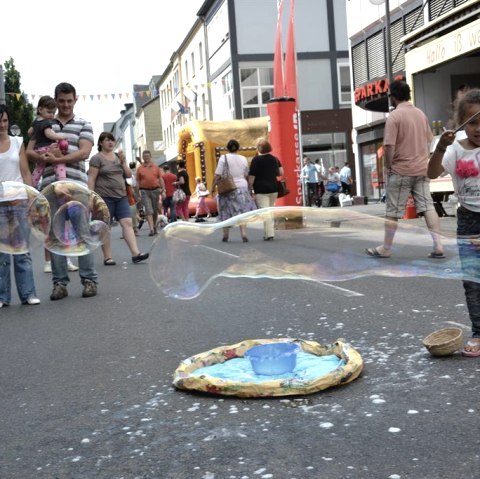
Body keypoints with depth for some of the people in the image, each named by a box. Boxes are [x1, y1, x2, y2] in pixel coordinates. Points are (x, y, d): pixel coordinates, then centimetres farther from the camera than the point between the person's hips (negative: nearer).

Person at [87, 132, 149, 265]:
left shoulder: (118, 156, 16)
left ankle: (135, 254, -14)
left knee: (127, 222, -7)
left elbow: (128, 175, 14)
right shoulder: (97, 158, -2)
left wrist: (123, 161, -1)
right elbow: (91, 179, -7)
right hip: (104, 197, -5)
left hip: (121, 197, 5)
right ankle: (107, 257, 4)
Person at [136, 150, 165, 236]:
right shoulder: (139, 168, 4)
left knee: (155, 210, 10)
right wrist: (138, 192, -1)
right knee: (148, 211, -10)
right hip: (145, 191, -2)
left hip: (155, 190, 2)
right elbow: (138, 181, 6)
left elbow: (160, 178, 7)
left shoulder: (155, 167, 8)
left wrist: (163, 189, -3)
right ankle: (151, 229, -16)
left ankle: (155, 227, 26)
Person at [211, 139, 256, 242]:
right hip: (242, 187, 3)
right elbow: (246, 175, 12)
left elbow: (217, 175, -10)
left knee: (226, 213, 7)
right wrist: (248, 189, 23)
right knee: (241, 212, 3)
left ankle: (225, 236, 13)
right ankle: (244, 234, -10)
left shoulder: (224, 158, -6)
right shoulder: (243, 159, 6)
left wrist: (213, 187, -3)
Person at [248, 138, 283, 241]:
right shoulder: (275, 159, 7)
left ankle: (269, 234, -13)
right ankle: (268, 233, 19)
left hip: (261, 190, -6)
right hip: (274, 189, 6)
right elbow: (281, 173, 7)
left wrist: (250, 188, -1)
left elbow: (251, 176, -11)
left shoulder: (256, 160, -9)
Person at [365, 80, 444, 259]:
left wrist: (388, 167, -5)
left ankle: (385, 249, 11)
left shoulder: (394, 116, -13)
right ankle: (438, 246, -2)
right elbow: (429, 141, 16)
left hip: (401, 170, -6)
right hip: (422, 169, 6)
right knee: (427, 206, 3)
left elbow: (389, 146, -18)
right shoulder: (421, 113, 9)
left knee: (393, 212, 2)